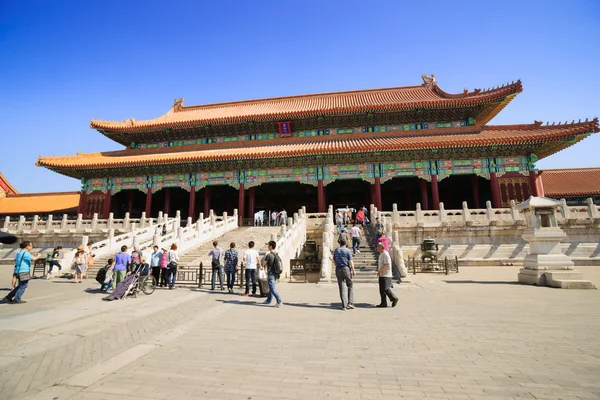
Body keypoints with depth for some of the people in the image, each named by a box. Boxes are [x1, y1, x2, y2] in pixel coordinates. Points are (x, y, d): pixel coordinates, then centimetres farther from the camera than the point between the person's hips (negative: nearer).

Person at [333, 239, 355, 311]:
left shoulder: (336, 250, 9)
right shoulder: (347, 250, -3)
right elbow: (350, 261, -9)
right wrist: (353, 270, -3)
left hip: (338, 269, 3)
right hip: (346, 269, -3)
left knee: (341, 288, 5)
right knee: (350, 286, 11)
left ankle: (344, 305, 4)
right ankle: (350, 303, 2)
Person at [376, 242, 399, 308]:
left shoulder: (385, 254, -16)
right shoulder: (381, 254, 15)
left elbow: (387, 265, -22)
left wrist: (380, 271, -21)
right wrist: (379, 272, 15)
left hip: (386, 275, -10)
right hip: (382, 275, 10)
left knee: (386, 289, -9)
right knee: (382, 290, 10)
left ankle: (394, 298, 8)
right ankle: (383, 303, 14)